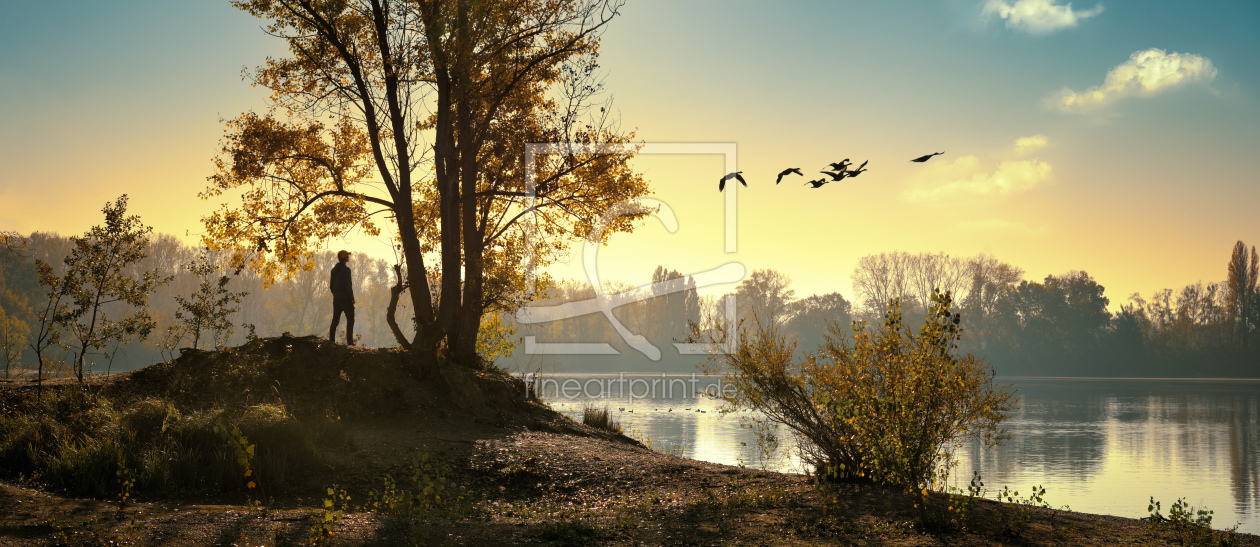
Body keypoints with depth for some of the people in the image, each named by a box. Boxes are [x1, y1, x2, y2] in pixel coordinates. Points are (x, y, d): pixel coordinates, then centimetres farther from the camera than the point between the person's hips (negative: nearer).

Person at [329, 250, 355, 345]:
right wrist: (352, 298, -11)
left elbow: (331, 286, 14)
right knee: (350, 320, 0)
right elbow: (348, 285, -19)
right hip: (346, 298, -7)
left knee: (335, 320, 9)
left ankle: (331, 340, 4)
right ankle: (349, 341, -6)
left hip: (336, 298, 7)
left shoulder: (334, 270, 11)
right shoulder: (346, 269, -13)